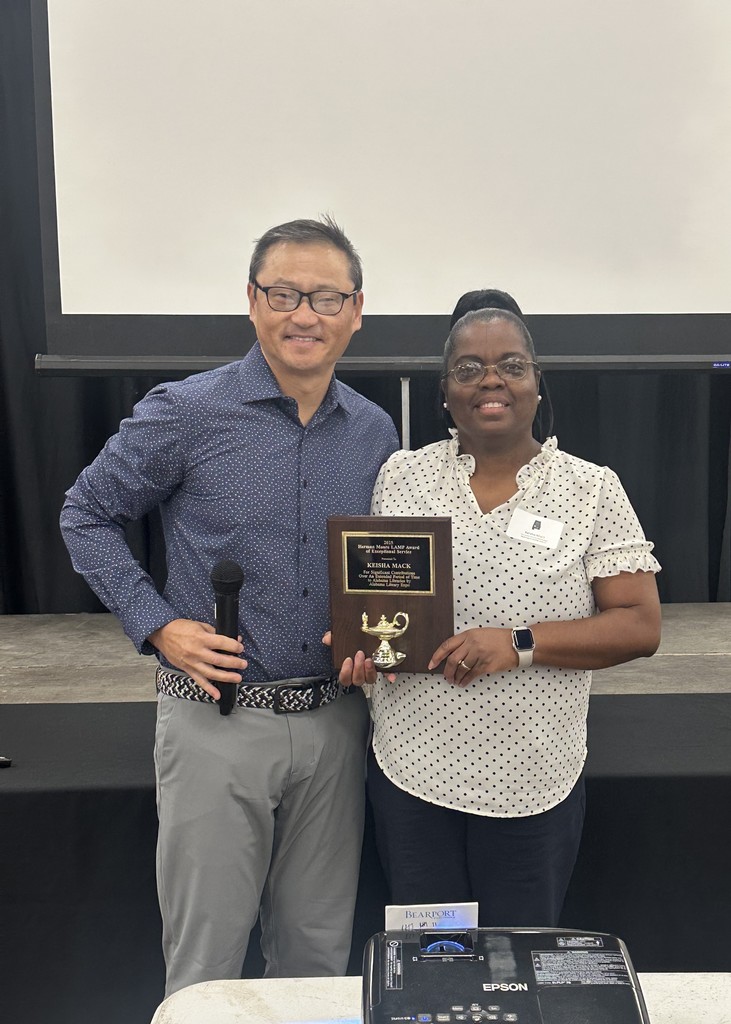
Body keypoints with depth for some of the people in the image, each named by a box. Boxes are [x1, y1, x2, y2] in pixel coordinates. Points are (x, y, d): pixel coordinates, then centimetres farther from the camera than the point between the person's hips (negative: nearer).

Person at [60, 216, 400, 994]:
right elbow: (86, 515, 0)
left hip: (335, 720, 4)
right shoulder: (185, 414, -10)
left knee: (319, 950, 19)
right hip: (218, 718, -3)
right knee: (206, 961, 11)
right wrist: (157, 626, -10)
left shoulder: (376, 432, 3)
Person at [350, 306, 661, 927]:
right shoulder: (401, 475, 2)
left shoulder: (592, 490, -4)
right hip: (412, 767, 2)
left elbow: (640, 626, -7)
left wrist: (521, 644, -19)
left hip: (533, 780, -1)